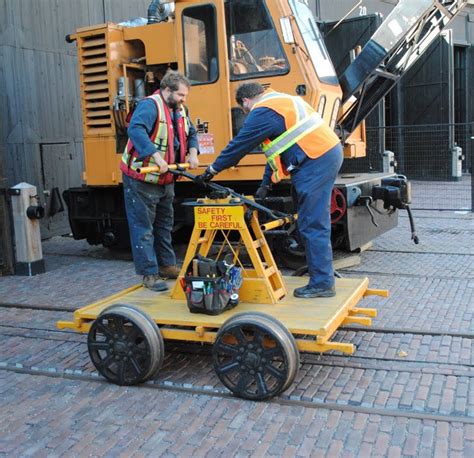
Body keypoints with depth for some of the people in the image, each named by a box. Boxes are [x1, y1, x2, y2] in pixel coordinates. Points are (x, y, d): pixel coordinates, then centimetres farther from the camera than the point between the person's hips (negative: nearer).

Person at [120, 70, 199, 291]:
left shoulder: (179, 110, 8)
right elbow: (135, 130, -34)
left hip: (166, 180, 9)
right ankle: (149, 273, 4)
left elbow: (191, 134, 19)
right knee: (143, 227, -2)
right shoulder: (150, 105, -18)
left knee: (164, 224, 17)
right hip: (142, 179, -9)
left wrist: (192, 153, -2)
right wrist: (157, 157, -40)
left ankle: (166, 265, 29)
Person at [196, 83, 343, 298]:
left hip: (315, 163, -10)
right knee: (316, 222, 16)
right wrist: (266, 184, 24)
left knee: (312, 226, -5)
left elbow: (239, 144, -3)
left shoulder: (262, 112, -7)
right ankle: (323, 275, 25)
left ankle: (322, 283, 0)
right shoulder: (282, 100, 24)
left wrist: (212, 170, 8)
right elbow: (277, 147, 25)